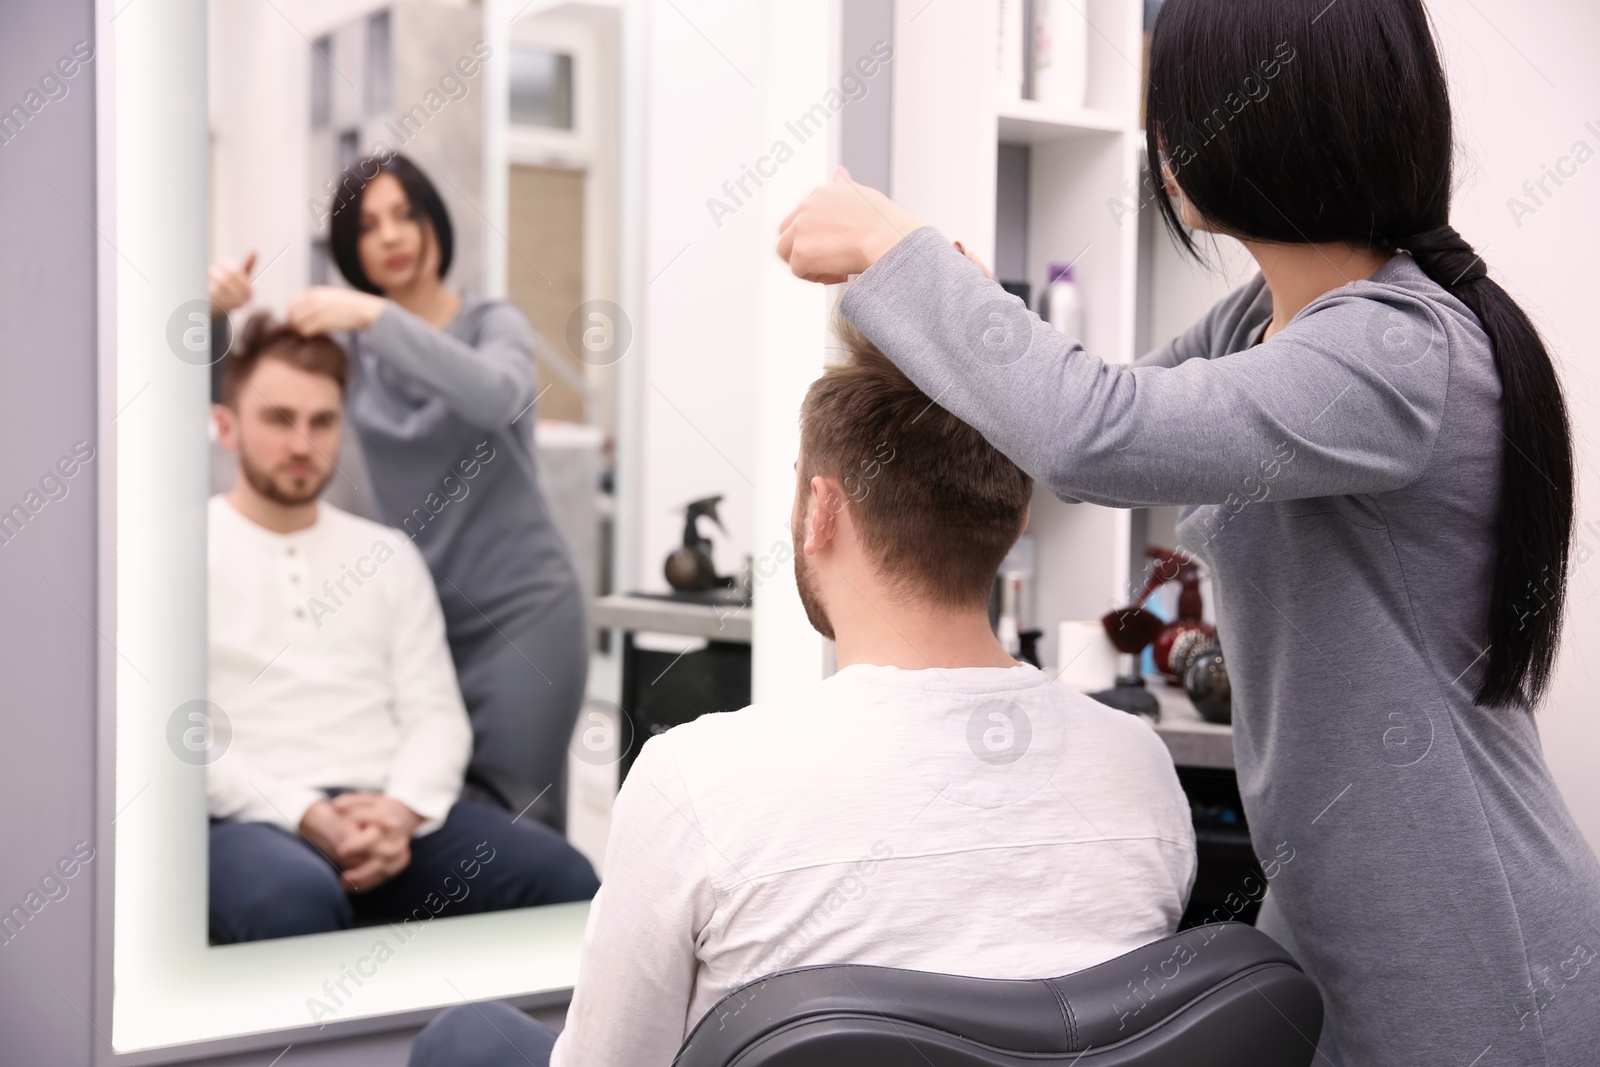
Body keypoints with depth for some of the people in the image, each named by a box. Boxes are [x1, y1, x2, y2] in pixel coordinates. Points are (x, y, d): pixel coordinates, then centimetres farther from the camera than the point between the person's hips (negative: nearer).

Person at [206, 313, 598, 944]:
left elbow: (438, 714, 12)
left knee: (563, 877, -24)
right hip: (254, 820, -4)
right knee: (296, 898, -41)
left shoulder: (388, 555, 21)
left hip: (392, 815, 4)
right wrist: (308, 817, -18)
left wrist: (402, 810, -10)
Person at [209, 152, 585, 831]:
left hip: (518, 611, -3)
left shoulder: (494, 323, 3)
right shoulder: (346, 342, 11)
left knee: (511, 819, -8)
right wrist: (214, 315, -17)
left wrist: (377, 317, -29)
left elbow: (497, 397, -20)